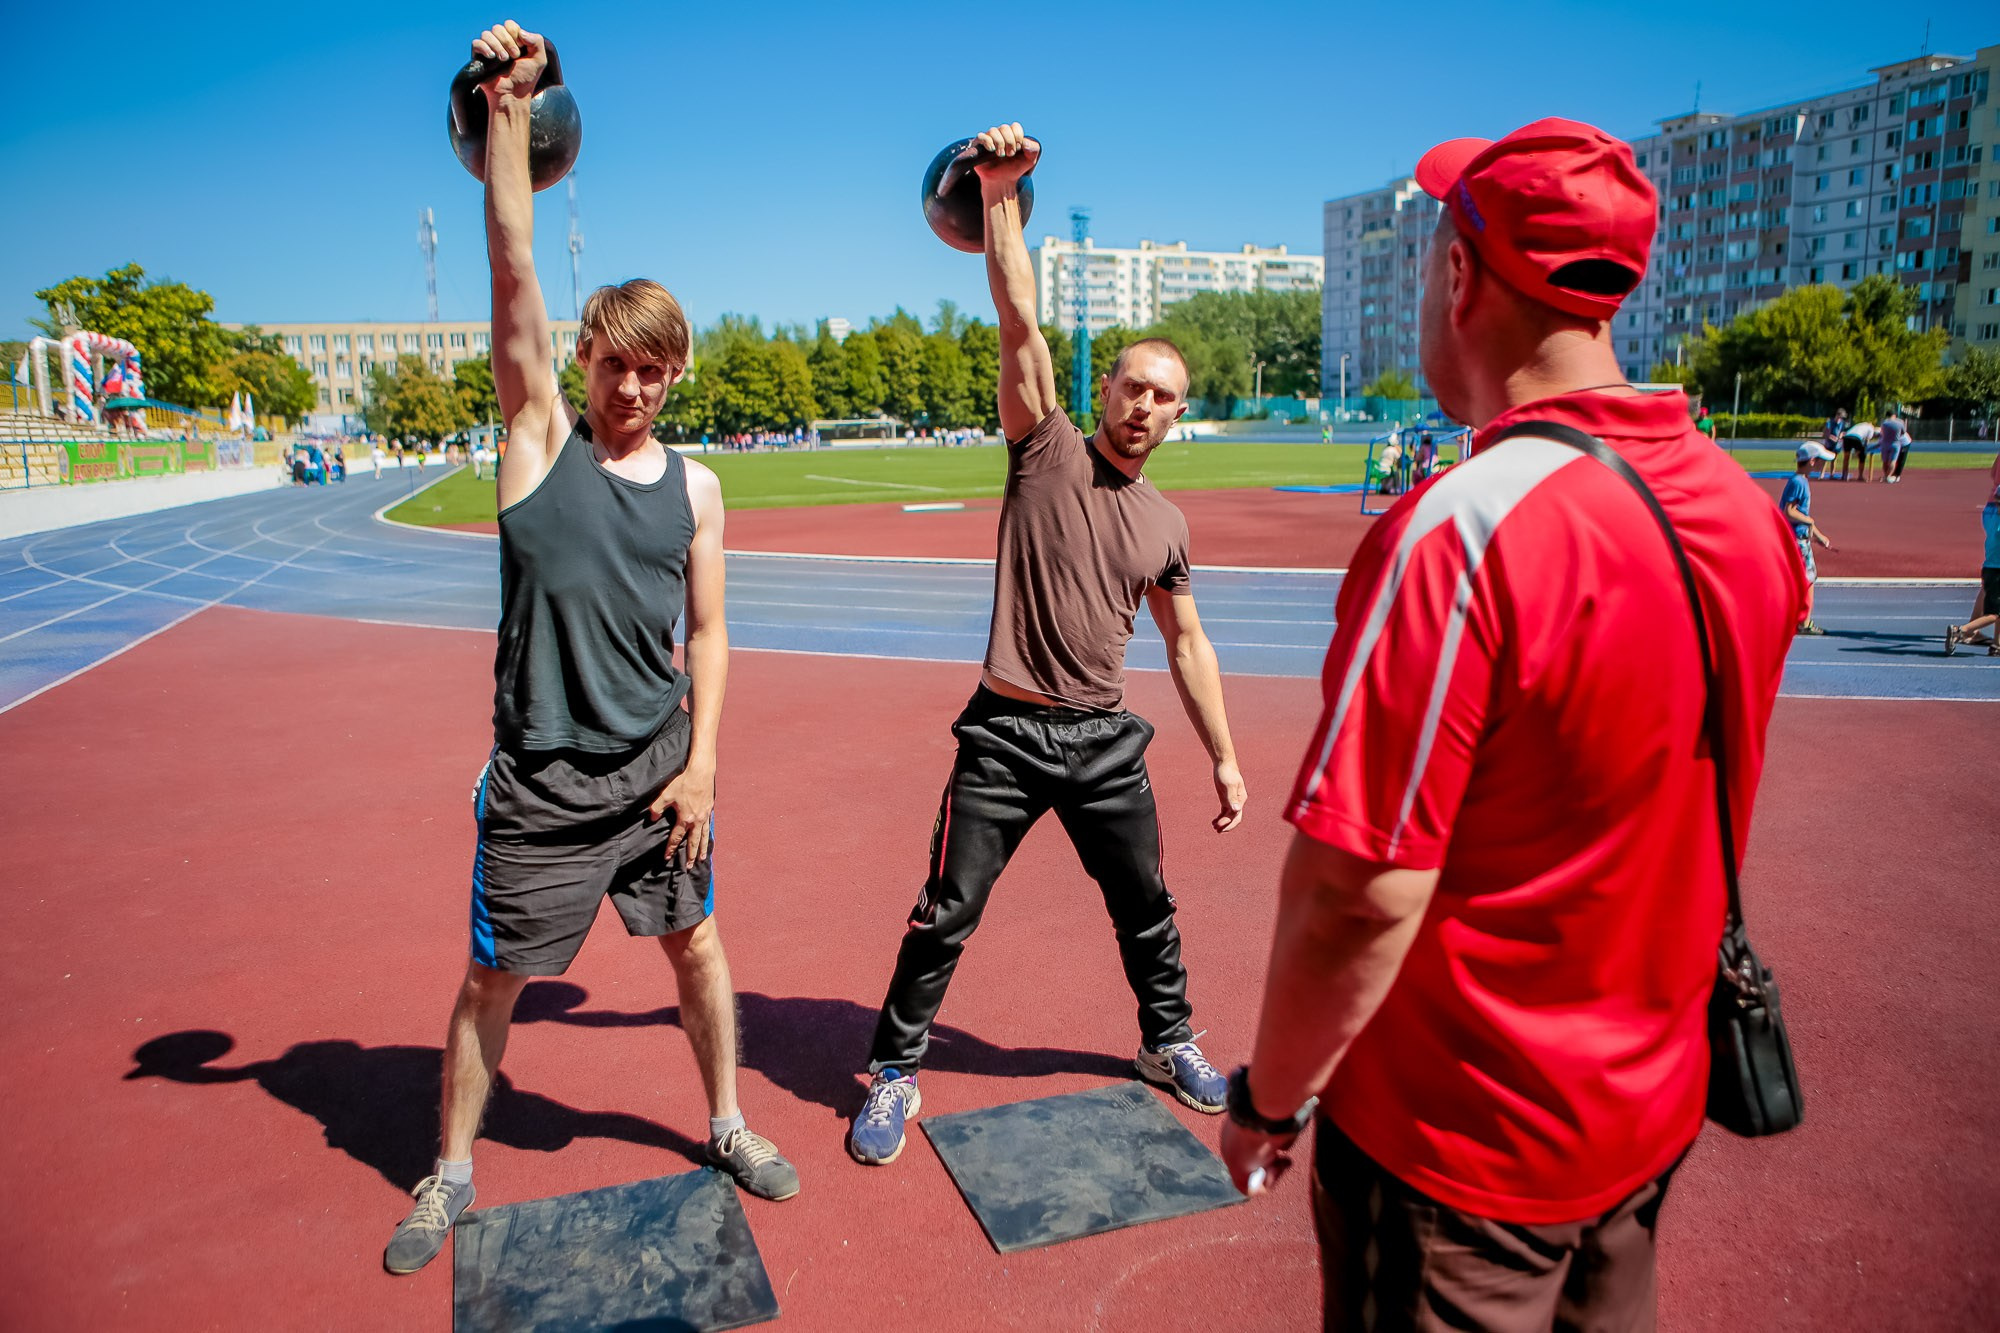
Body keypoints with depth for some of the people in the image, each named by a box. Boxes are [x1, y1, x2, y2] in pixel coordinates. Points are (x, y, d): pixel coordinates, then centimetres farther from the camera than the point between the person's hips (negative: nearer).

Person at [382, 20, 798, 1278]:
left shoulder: (695, 487, 2)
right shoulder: (540, 436, -4)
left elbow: (706, 633, 4)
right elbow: (514, 273, -14)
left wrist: (702, 761, -3)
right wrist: (510, 114, -20)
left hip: (658, 764, 2)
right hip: (543, 775, -2)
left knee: (698, 942, 14)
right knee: (494, 977, 12)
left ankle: (728, 1124, 36)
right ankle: (453, 1172, 34)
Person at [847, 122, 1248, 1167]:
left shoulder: (1165, 524, 9)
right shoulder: (1047, 448, -2)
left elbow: (1187, 646, 16)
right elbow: (1020, 323, -15)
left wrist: (1224, 758, 15)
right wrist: (999, 203, -25)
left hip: (1106, 741, 4)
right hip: (1006, 734, -4)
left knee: (1146, 909, 17)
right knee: (946, 915, 3)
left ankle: (1166, 1041, 42)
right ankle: (894, 1073, 22)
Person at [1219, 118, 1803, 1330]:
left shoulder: (1461, 532, -28)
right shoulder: (1750, 511, -4)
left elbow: (1361, 890, -26)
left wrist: (1268, 1098, -13)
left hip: (1460, 1146, -7)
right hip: (1656, 1111, 7)